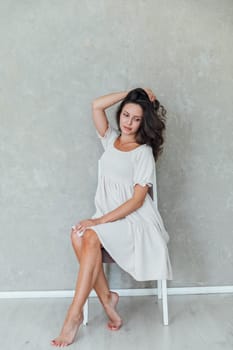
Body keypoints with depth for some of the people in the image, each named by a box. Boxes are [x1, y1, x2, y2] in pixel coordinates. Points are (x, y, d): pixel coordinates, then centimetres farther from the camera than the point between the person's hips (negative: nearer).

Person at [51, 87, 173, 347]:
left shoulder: (144, 152, -6)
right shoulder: (110, 139, 11)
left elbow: (137, 200, -12)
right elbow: (97, 105, -1)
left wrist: (100, 220, -20)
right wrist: (132, 93, 2)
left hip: (135, 221, -5)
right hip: (107, 217, 5)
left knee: (91, 236, -32)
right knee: (78, 234, -27)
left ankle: (75, 314, -23)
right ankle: (106, 298, -14)